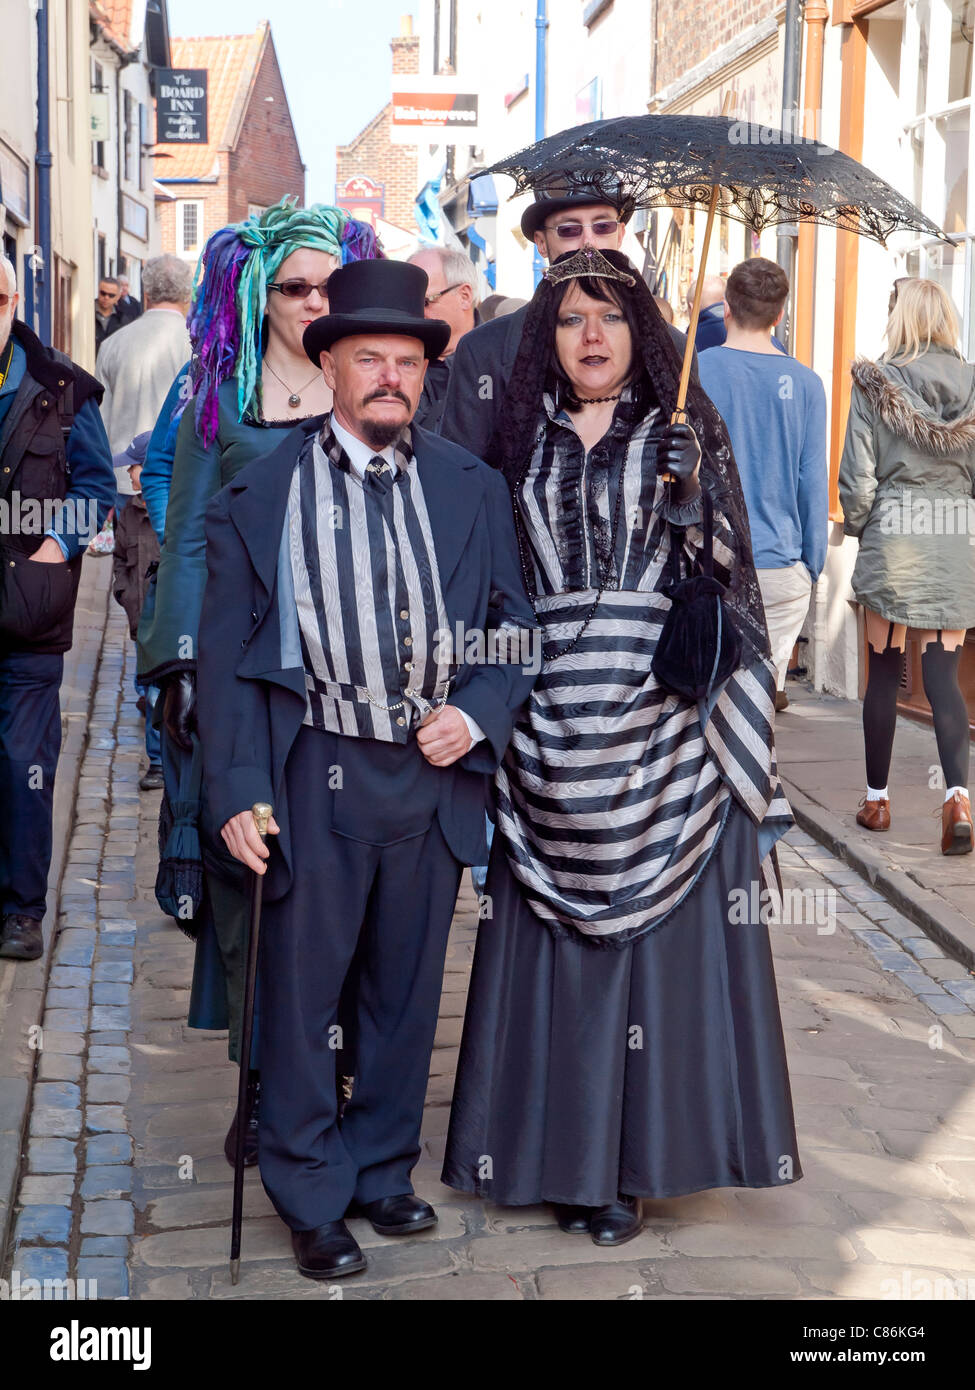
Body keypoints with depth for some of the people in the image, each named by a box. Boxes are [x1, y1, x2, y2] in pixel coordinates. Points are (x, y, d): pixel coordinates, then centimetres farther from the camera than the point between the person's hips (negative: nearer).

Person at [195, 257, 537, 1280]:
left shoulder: (472, 488, 6)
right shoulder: (261, 491, -2)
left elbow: (515, 625, 11)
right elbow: (226, 655, -2)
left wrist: (478, 713, -8)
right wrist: (237, 791, -8)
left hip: (436, 774, 3)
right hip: (315, 774, -2)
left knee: (407, 991, 15)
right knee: (302, 993, 7)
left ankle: (383, 1170, 34)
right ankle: (313, 1200, 25)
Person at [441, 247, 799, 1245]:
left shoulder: (685, 434, 7)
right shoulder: (525, 442, 12)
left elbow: (725, 569, 4)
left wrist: (688, 506, -14)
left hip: (664, 713, -2)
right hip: (551, 724, 2)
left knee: (664, 926, 0)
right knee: (554, 938, 4)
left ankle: (637, 1152, 11)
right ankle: (562, 1151, 15)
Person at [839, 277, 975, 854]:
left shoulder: (876, 384, -5)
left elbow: (857, 476, -5)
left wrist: (856, 526, 12)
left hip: (892, 540, -2)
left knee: (884, 673, 9)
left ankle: (877, 798, 19)